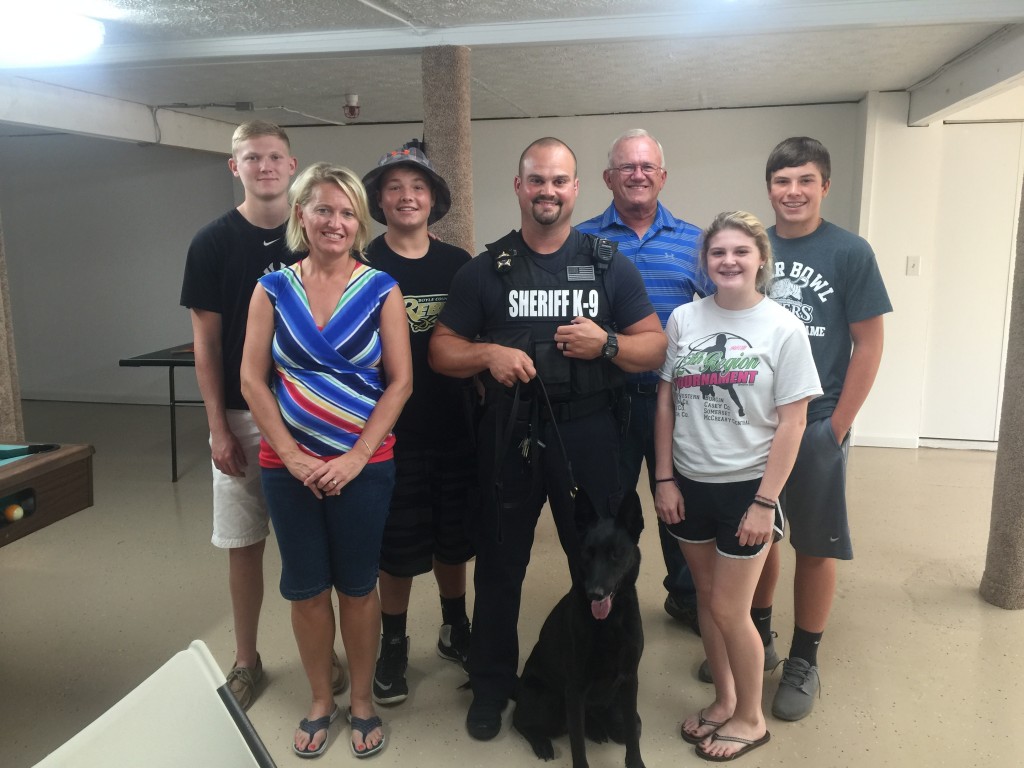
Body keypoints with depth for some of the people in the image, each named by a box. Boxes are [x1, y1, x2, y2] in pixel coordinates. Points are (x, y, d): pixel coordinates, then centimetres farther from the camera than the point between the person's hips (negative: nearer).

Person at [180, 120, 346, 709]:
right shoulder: (213, 243, -2)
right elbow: (206, 339, -2)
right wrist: (218, 427, -7)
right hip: (242, 417, 0)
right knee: (244, 543, 9)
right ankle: (247, 661, 26)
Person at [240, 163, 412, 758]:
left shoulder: (380, 289, -3)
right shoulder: (273, 288, 1)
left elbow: (400, 382, -5)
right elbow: (253, 380, 0)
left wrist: (355, 457, -11)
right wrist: (292, 456, -8)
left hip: (363, 464, -1)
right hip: (289, 466, 2)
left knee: (358, 585, 10)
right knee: (305, 588, 12)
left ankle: (362, 701, 31)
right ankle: (321, 701, 33)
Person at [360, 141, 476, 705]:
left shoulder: (457, 265, 3)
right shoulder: (363, 268, -4)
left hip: (454, 425, 3)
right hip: (392, 428, -2)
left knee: (454, 537, 16)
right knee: (397, 545, 8)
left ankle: (454, 629, 37)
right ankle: (393, 644, 28)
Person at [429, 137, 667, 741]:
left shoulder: (610, 265, 3)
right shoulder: (485, 270, 4)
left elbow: (655, 348, 2)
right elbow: (441, 351, 4)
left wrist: (606, 343, -18)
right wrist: (487, 353, -17)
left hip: (588, 435, 0)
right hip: (508, 435, 1)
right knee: (499, 565, 13)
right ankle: (492, 686, 33)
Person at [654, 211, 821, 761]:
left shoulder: (782, 328, -9)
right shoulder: (683, 320, 0)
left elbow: (791, 423, -9)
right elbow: (666, 405, 4)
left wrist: (765, 502, -12)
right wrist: (664, 479, 0)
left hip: (747, 486, -3)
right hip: (690, 483, 4)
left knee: (729, 610, 3)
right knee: (707, 599, 16)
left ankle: (750, 718, 27)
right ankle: (723, 700, 38)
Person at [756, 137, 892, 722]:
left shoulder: (850, 252, -6)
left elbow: (870, 344, -6)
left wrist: (837, 426, -9)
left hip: (816, 425, -3)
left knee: (815, 546, 7)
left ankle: (804, 661, 23)